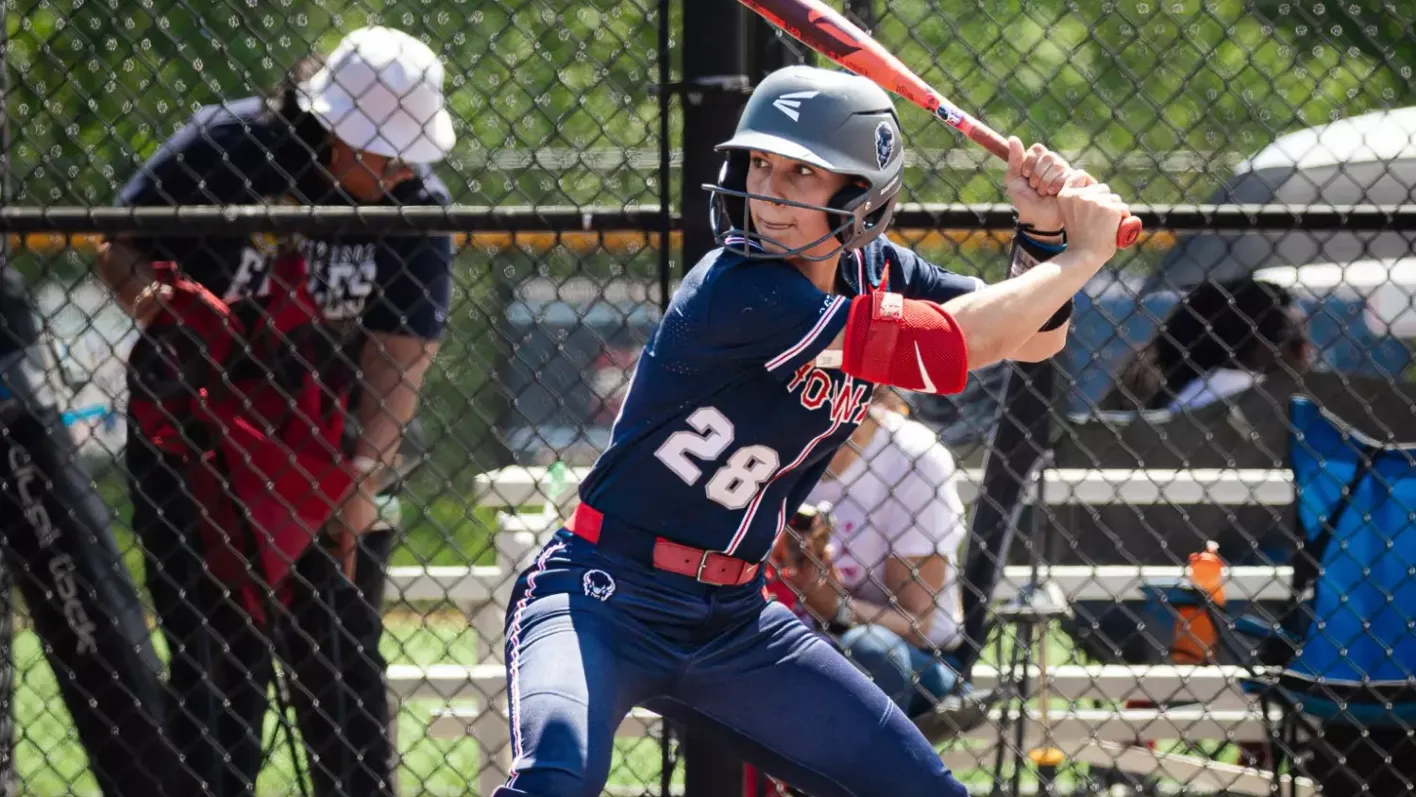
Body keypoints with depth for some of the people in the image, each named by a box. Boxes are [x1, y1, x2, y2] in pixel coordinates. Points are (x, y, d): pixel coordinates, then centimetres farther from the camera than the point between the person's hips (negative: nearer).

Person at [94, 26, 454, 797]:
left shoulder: (418, 206, -9)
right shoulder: (219, 148, -14)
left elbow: (399, 352, -12)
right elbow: (118, 246, -4)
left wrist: (362, 474, -20)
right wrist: (151, 297, -26)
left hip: (330, 450, 2)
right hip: (196, 438, -2)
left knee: (342, 661, 4)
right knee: (218, 661, -3)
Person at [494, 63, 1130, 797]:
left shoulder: (871, 273, 3)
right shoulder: (739, 290, -22)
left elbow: (1033, 338, 13)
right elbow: (939, 348, -26)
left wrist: (1044, 233, -6)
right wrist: (1085, 254, -15)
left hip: (733, 618, 8)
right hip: (604, 598, -8)